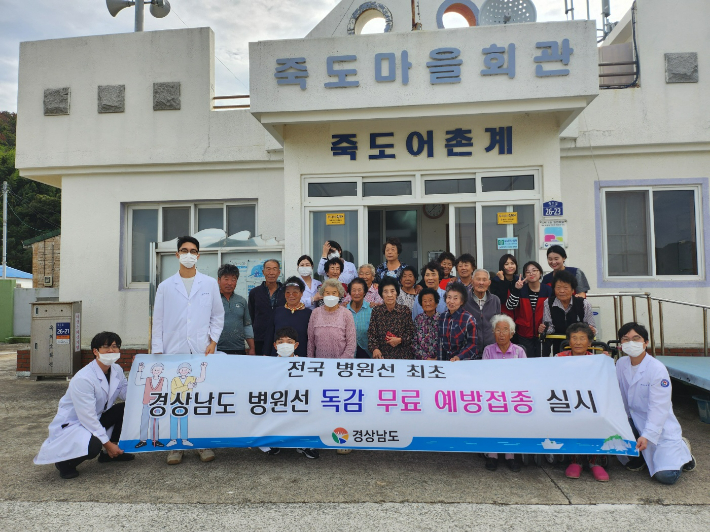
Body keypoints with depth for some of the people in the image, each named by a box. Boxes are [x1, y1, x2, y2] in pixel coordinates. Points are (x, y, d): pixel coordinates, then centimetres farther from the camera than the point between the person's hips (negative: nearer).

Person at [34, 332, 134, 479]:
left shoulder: (116, 370, -3)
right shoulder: (83, 379, -27)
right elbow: (87, 417, -27)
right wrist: (107, 443, -22)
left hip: (97, 419, 8)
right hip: (72, 424, -8)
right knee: (93, 446, -36)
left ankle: (109, 454, 6)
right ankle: (65, 461, -1)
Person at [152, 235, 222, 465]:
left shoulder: (210, 284, 8)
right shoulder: (166, 286, 8)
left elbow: (218, 315, 10)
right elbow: (158, 321, 7)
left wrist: (213, 341, -1)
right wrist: (157, 351, 1)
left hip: (203, 351, 0)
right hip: (174, 351, 0)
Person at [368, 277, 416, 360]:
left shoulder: (405, 310, 0)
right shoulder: (376, 311, 1)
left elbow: (411, 332, 2)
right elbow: (371, 333, 1)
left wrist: (400, 340, -13)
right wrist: (374, 348, -12)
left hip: (402, 354, 0)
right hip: (382, 354, 0)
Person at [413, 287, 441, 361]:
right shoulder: (418, 319, 6)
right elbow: (414, 343, 3)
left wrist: (437, 358, -7)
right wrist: (426, 358, -5)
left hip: (438, 360, -1)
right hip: (421, 360, 1)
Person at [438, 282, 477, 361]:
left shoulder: (468, 319, -7)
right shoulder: (442, 318, 7)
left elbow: (472, 344, -6)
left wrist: (459, 357, -18)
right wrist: (440, 360, 5)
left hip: (464, 361, -3)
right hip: (446, 360, 3)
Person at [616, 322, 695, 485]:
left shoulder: (658, 369, -18)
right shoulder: (621, 364, -1)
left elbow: (659, 407, -21)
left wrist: (647, 436, -28)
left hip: (660, 426, -4)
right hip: (634, 421, 4)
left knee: (666, 475, -17)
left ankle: (682, 449, 20)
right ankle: (638, 455, 7)